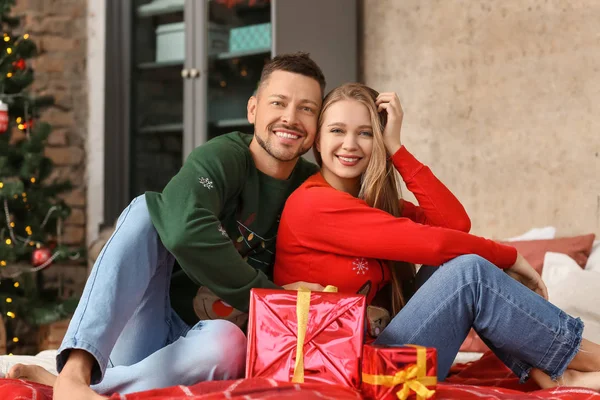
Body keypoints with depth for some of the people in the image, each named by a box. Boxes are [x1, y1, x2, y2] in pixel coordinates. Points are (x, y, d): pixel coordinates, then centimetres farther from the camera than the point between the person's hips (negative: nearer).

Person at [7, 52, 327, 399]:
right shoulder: (223, 157, -9)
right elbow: (186, 231, -30)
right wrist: (268, 295, -22)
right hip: (146, 329, -2)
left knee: (230, 340, -35)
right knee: (148, 210, -25)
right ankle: (74, 371, -41)